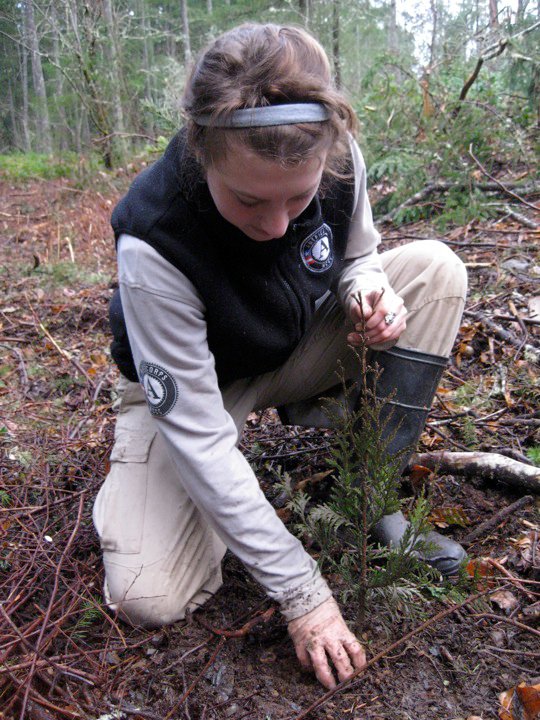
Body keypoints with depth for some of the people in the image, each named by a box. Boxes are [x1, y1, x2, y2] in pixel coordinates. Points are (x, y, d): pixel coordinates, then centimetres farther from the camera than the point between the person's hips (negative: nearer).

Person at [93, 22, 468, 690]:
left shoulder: (338, 159, -21)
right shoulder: (154, 241, -34)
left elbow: (356, 256, 2)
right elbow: (197, 433, -30)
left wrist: (369, 292, -25)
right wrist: (301, 593, -26)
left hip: (300, 348, 5)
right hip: (191, 381, -4)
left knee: (434, 269, -14)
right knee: (149, 599, -21)